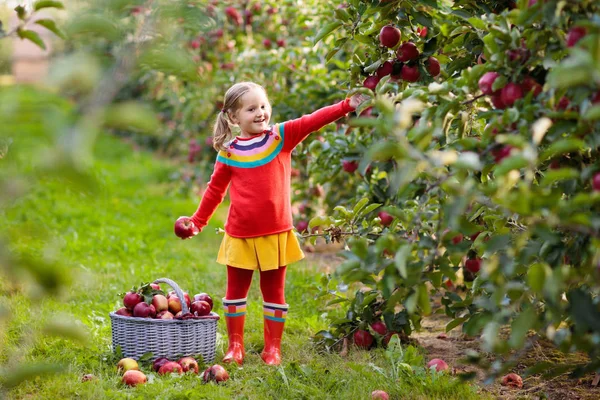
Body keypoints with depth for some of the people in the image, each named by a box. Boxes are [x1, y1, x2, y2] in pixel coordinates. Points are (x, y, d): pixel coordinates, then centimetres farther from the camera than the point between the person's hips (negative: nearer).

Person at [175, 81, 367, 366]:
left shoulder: (281, 137, 0)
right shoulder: (229, 152, 1)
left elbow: (312, 121, -11)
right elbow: (215, 190, 10)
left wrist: (346, 105, -21)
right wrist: (197, 222, 10)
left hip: (276, 233, 0)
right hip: (240, 235, 0)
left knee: (274, 291, 7)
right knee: (236, 289, 8)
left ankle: (273, 348, 16)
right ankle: (235, 345, 20)